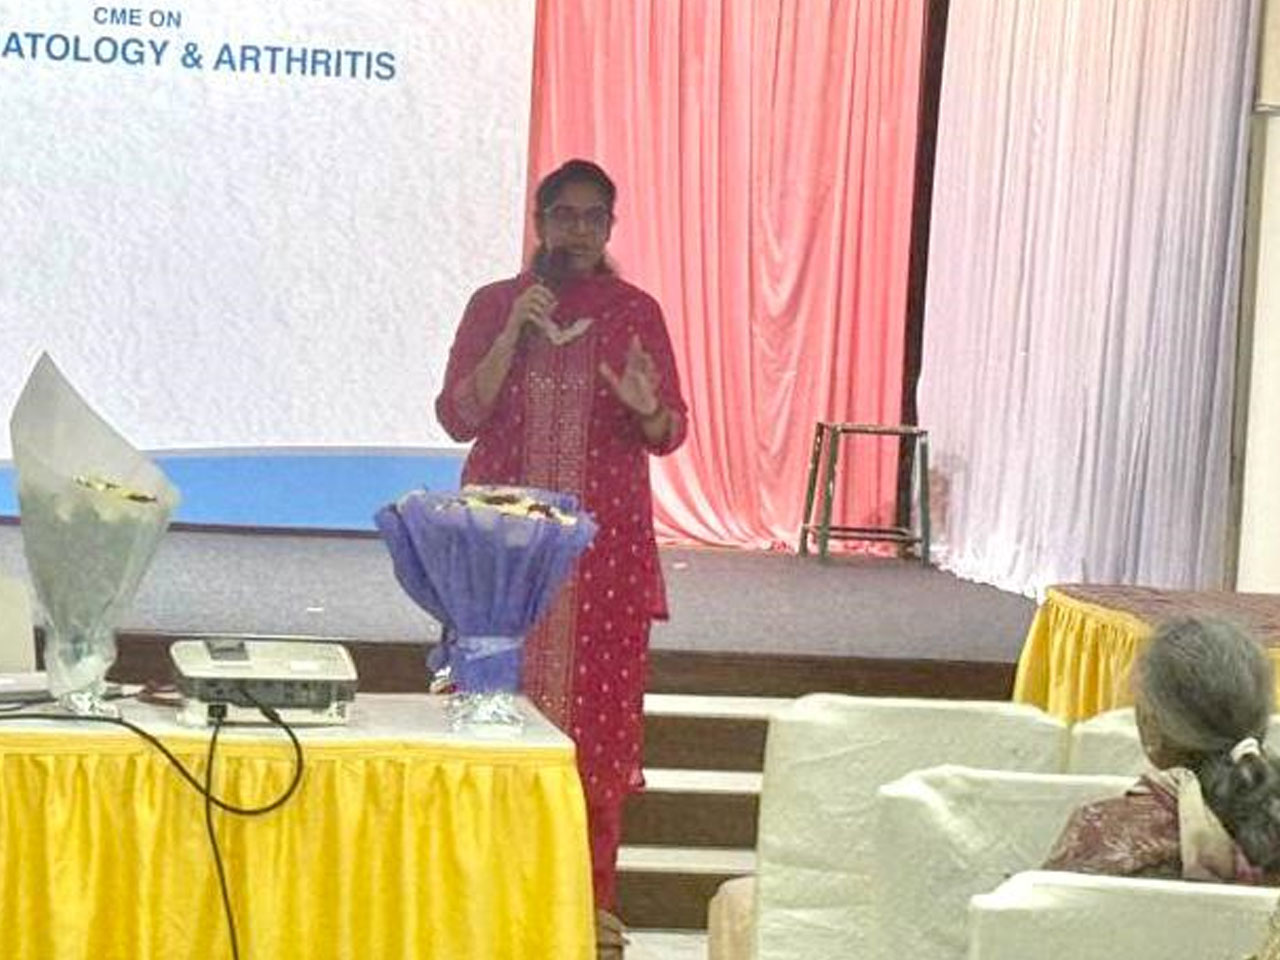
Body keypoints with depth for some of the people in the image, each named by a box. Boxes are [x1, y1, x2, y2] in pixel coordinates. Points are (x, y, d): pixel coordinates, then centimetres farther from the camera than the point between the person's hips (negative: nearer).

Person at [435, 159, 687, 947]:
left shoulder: (637, 311, 6)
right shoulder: (494, 305, 6)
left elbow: (669, 436, 4)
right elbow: (459, 417, -2)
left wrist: (645, 406, -19)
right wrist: (513, 335, -13)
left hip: (605, 544, 0)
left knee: (598, 716, -2)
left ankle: (590, 897, 5)